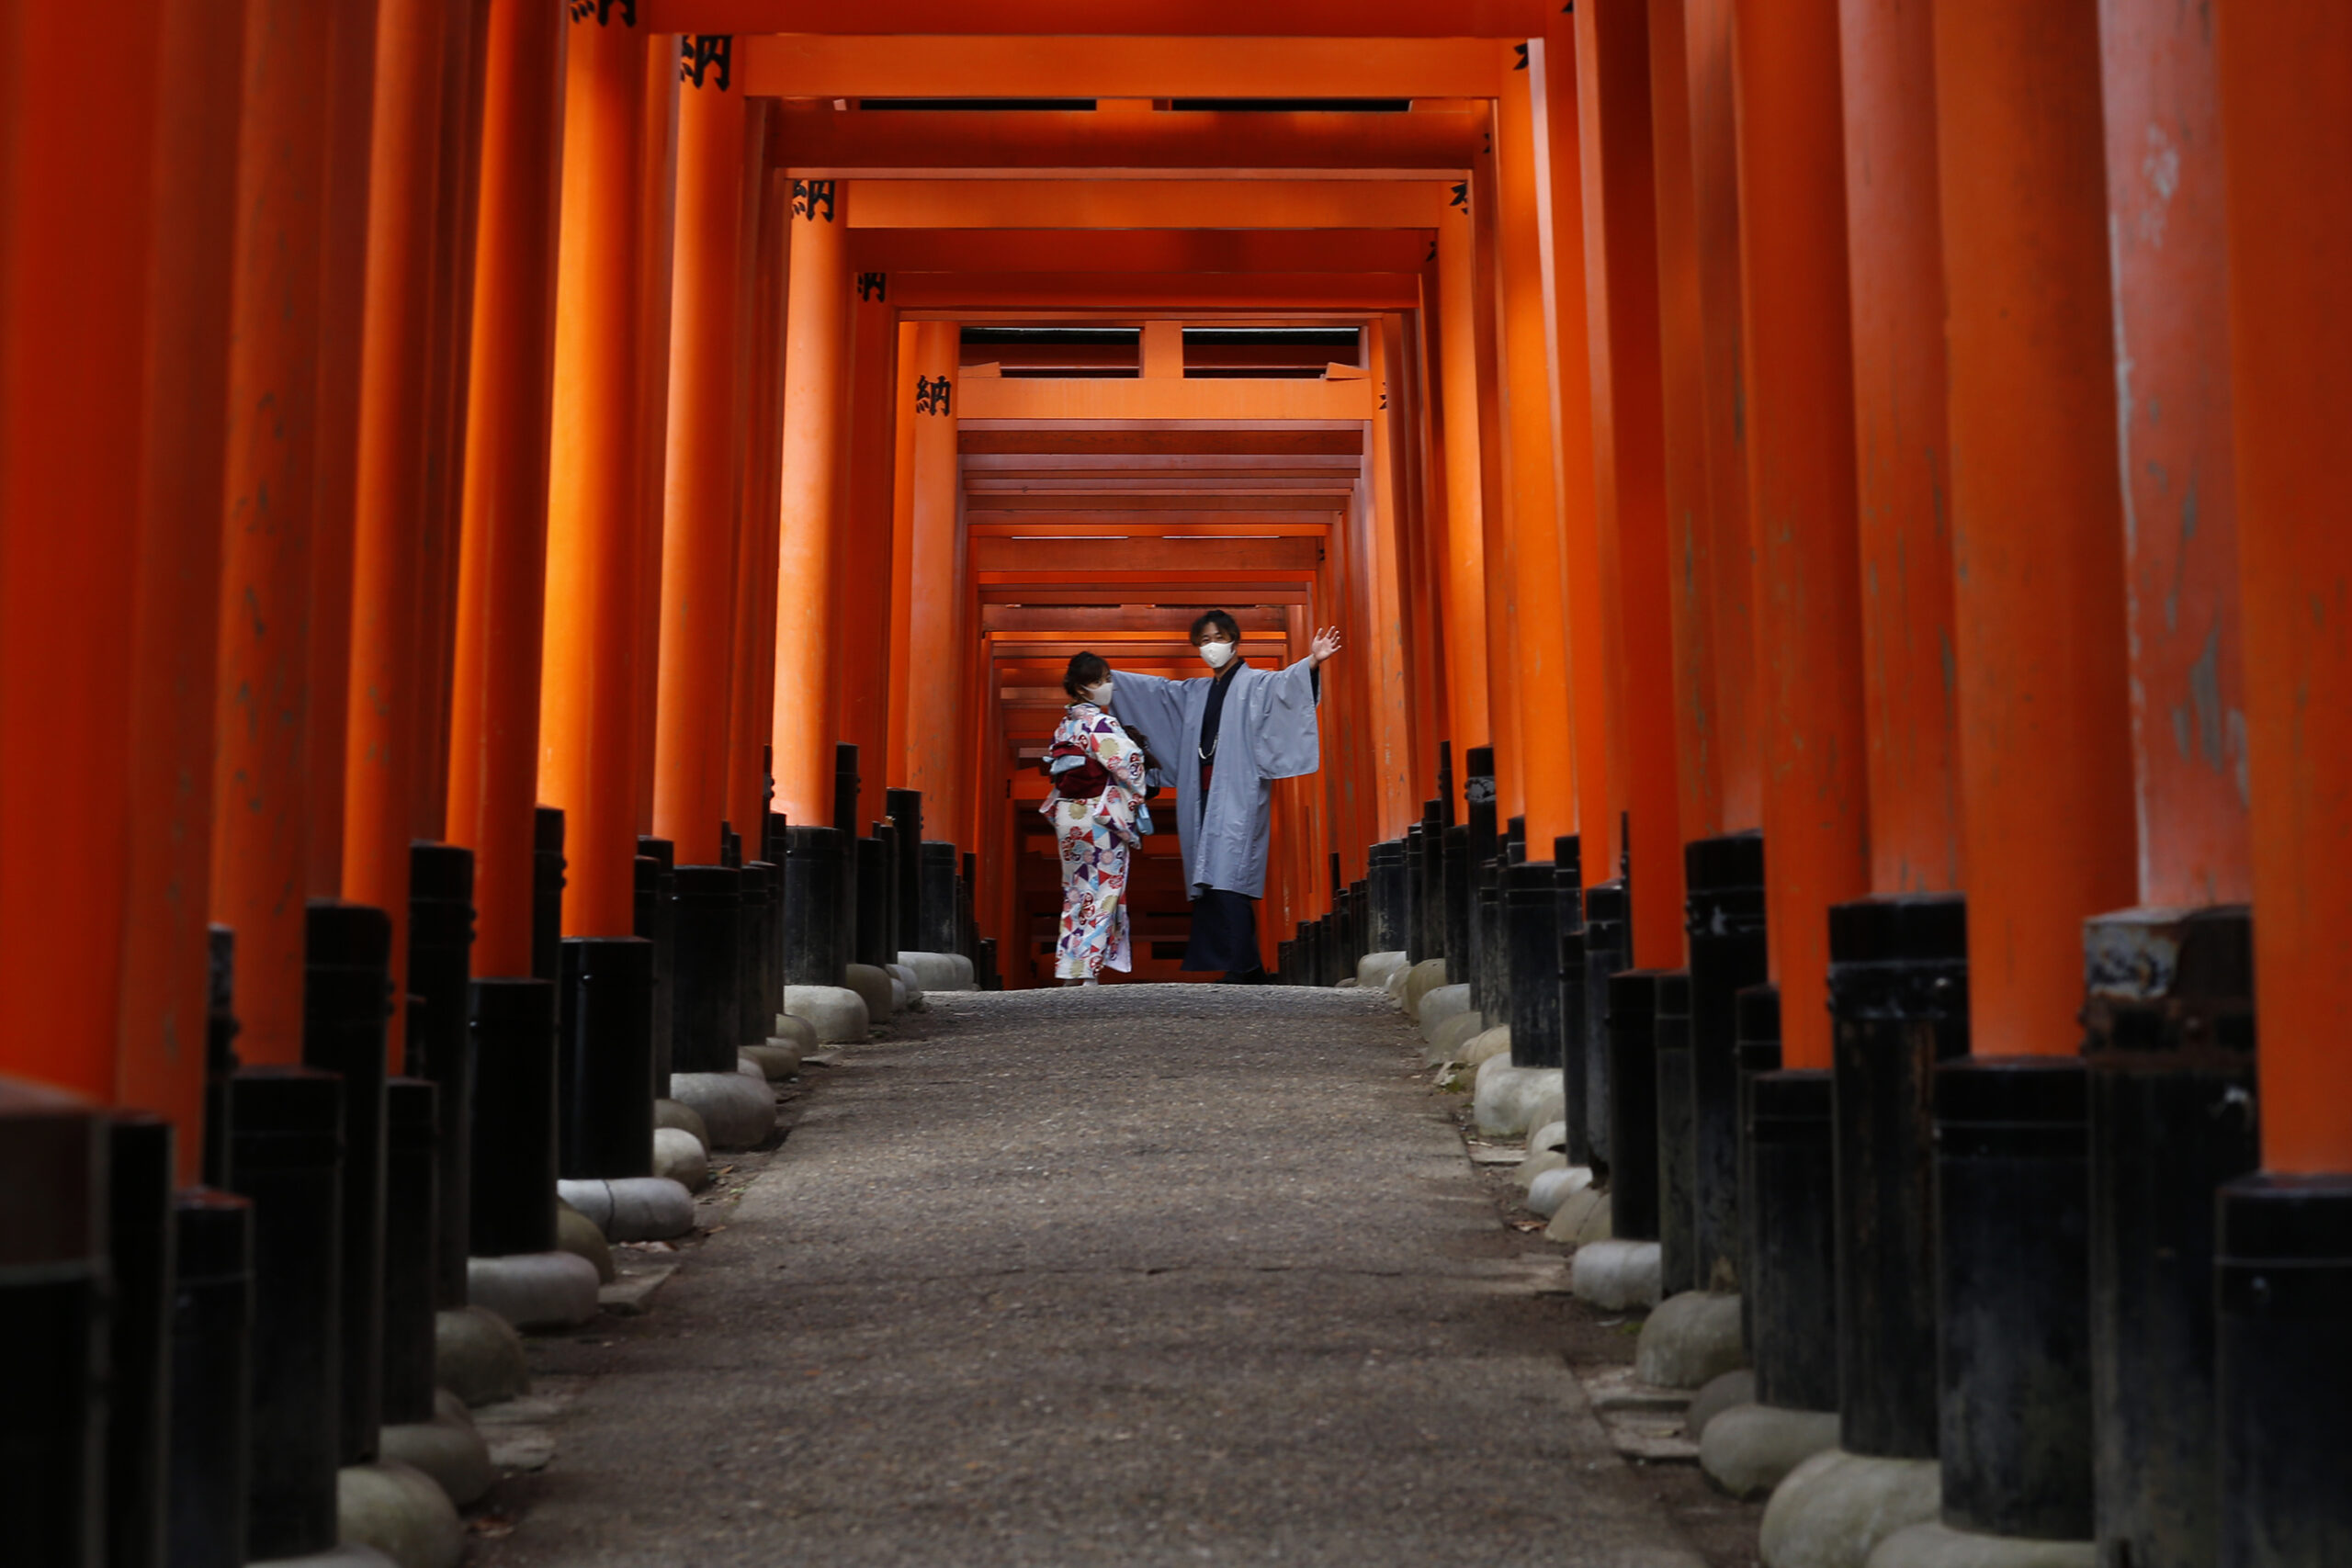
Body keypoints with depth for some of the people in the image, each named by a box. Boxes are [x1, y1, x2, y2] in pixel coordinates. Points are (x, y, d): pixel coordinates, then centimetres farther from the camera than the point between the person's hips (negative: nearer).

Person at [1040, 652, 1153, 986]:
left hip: (1067, 817, 8)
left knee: (1076, 894, 13)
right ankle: (1089, 971, -4)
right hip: (1101, 819, -8)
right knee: (1103, 894, -1)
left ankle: (1069, 970, 13)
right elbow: (1129, 761, -17)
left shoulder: (1064, 724, 10)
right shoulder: (1099, 723, -14)